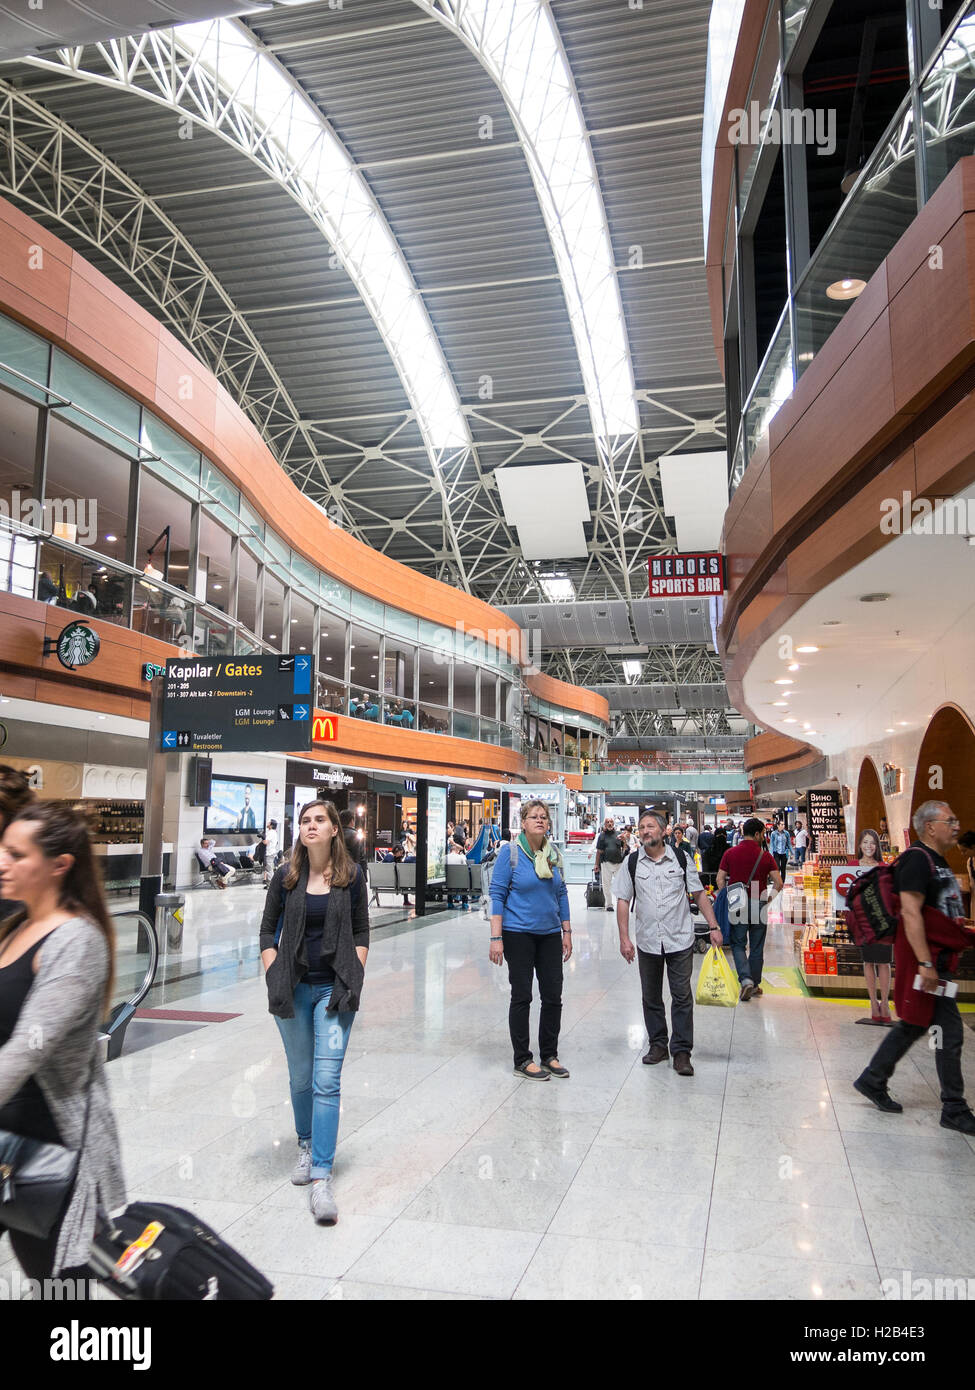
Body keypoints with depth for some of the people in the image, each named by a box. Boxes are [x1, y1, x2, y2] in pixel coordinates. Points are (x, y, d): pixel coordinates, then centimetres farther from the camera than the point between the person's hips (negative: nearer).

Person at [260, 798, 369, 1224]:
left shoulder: (352, 876, -2)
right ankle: (307, 1145, 38)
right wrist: (273, 979, -3)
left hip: (334, 988, -2)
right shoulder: (286, 876, -1)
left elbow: (361, 931, 5)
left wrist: (354, 979, -3)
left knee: (326, 1081, -8)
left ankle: (321, 1178, -4)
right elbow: (267, 929, 6)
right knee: (300, 1078, 15)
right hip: (294, 987, 2)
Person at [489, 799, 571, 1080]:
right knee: (521, 996, 3)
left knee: (553, 997, 7)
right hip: (518, 934, -5)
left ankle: (549, 1056, 23)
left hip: (550, 934, 5)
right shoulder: (510, 852, -9)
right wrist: (496, 938, -15)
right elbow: (497, 894, -10)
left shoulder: (554, 853, 6)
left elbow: (561, 894, 13)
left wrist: (566, 932, 11)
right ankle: (522, 1061, 16)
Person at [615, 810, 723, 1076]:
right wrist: (624, 938, -5)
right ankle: (657, 1044, 27)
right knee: (651, 997, 12)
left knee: (682, 996, 1)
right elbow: (623, 901, 1)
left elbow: (699, 894, 4)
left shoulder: (681, 858, -1)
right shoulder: (632, 863, 0)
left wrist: (714, 927, -3)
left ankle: (681, 1051, 9)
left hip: (680, 940, -1)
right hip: (647, 941, 2)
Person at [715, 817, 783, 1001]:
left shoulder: (730, 853, -2)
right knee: (757, 947, 13)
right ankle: (755, 984, 21)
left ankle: (746, 980, -10)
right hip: (758, 905, 0)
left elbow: (720, 880, -4)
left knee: (738, 945, 8)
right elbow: (778, 883, -7)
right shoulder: (765, 856, -4)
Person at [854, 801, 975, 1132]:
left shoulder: (938, 862, 17)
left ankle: (872, 1081, 27)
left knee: (914, 1025, 17)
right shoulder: (917, 859, -16)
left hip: (938, 958, 10)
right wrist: (925, 964, -26)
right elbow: (911, 914, -23)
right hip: (924, 958, -10)